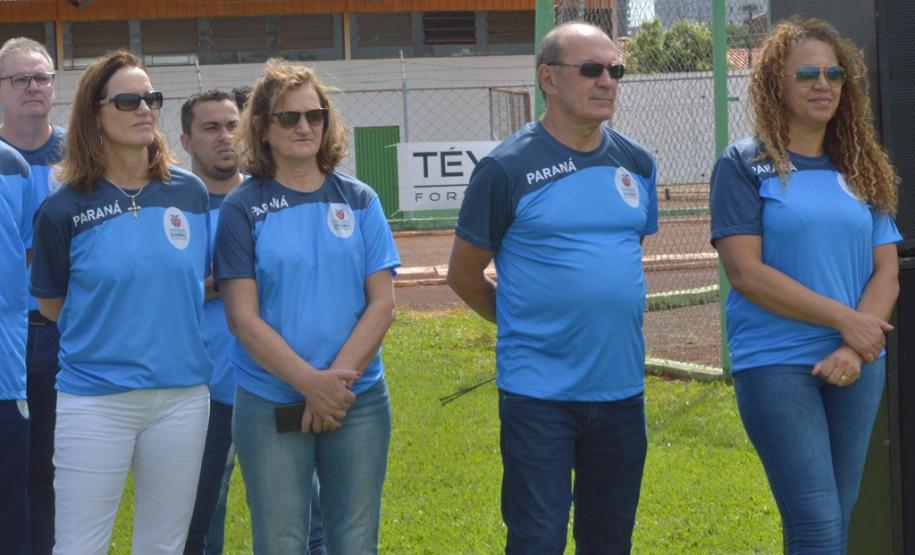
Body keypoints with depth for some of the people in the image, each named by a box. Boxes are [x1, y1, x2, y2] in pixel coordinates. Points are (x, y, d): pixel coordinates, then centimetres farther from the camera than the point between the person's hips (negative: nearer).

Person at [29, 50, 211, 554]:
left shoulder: (190, 193, 3)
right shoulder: (63, 209, -6)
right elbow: (50, 304, 6)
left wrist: (167, 319, 10)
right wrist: (110, 329, 7)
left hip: (183, 394, 3)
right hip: (95, 400, -3)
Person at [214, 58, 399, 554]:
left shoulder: (359, 201, 5)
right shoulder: (243, 209, -1)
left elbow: (382, 303, 0)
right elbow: (243, 318, -7)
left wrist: (339, 377, -13)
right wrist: (312, 383, -15)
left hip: (359, 402, 2)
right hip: (271, 408, -2)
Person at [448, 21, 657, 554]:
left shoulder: (637, 163, 6)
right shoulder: (507, 168, -9)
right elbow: (465, 275, -1)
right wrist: (532, 324, 5)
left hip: (621, 386, 5)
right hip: (539, 392, -5)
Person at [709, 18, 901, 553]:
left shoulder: (861, 168, 11)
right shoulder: (745, 165, -3)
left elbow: (886, 273, 6)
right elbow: (746, 273, -12)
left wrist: (854, 349, -11)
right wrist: (844, 319, -14)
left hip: (857, 366, 5)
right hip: (775, 365, -5)